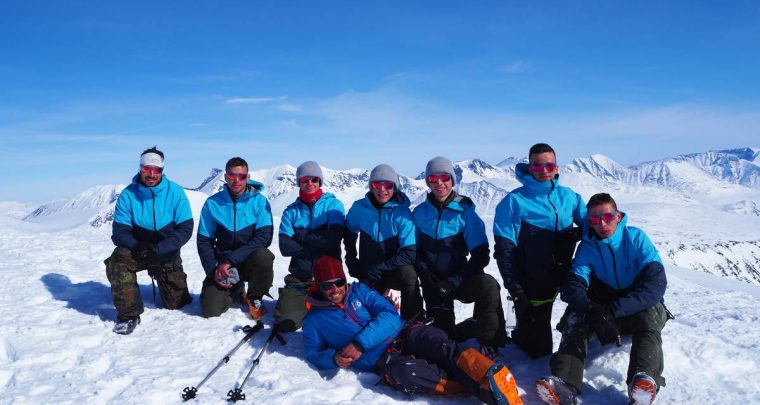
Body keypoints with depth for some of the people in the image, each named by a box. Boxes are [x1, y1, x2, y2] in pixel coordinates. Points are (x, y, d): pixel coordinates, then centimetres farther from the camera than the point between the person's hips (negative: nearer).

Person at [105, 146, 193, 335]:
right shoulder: (128, 195, -12)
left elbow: (185, 229, -16)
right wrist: (137, 247, -33)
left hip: (168, 254, 0)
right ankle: (129, 314, -16)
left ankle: (163, 281, 42)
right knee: (116, 262, -34)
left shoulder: (175, 192, -13)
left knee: (177, 302, 7)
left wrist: (158, 249, -27)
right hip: (136, 250, 0)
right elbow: (119, 232, -12)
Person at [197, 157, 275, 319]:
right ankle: (236, 292, 20)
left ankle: (254, 298, -4)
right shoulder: (213, 203, -2)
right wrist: (213, 270, -12)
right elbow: (204, 241, 3)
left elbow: (264, 238, -17)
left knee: (264, 257, -35)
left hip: (250, 261, -1)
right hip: (222, 264, 2)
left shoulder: (259, 201, -7)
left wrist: (230, 261, -22)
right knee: (210, 310, -16)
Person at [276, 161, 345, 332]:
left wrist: (301, 235, -5)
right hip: (299, 278, 2)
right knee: (285, 323, -10)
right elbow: (285, 247, -6)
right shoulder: (291, 211, 7)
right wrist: (319, 244, -11)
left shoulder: (333, 205, 2)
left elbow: (333, 238, -13)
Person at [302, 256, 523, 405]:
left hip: (403, 335, 2)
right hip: (383, 361, -2)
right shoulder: (314, 320, 13)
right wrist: (335, 358, -6)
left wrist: (359, 343, -13)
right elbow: (314, 355, 19)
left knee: (439, 344, -33)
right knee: (401, 372, -38)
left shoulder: (359, 290, 13)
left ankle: (499, 382, -50)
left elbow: (390, 315, 1)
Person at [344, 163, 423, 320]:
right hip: (368, 277, 4)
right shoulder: (359, 208, -9)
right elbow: (349, 232, 13)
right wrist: (351, 261, 6)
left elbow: (410, 253, -22)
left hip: (394, 271, -3)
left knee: (408, 273, -34)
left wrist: (377, 270, -24)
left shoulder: (402, 213, -17)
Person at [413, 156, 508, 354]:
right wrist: (424, 273, -12)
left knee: (488, 285, -33)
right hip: (434, 283, 3)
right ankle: (474, 326, 34)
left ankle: (490, 344, -15)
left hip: (460, 279, -2)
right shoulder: (420, 212, 0)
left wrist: (453, 282, -21)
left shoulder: (465, 211, -8)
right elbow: (414, 250, 6)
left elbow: (480, 255, -13)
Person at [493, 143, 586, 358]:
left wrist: (575, 234, -10)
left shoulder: (568, 196, 5)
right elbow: (504, 249, -10)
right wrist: (515, 290, -14)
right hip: (531, 286, -3)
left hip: (561, 281, 4)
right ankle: (519, 335, 35)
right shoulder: (514, 201, -8)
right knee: (539, 350, 5)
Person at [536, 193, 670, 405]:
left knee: (650, 314, -34)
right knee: (575, 315, -26)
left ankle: (645, 381, -54)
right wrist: (594, 314, -41)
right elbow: (573, 284, -19)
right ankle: (565, 384, -44)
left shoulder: (636, 238, -12)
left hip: (639, 308, -1)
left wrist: (614, 309, -37)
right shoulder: (587, 247, -4)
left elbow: (657, 282, -25)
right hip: (603, 307, 2)